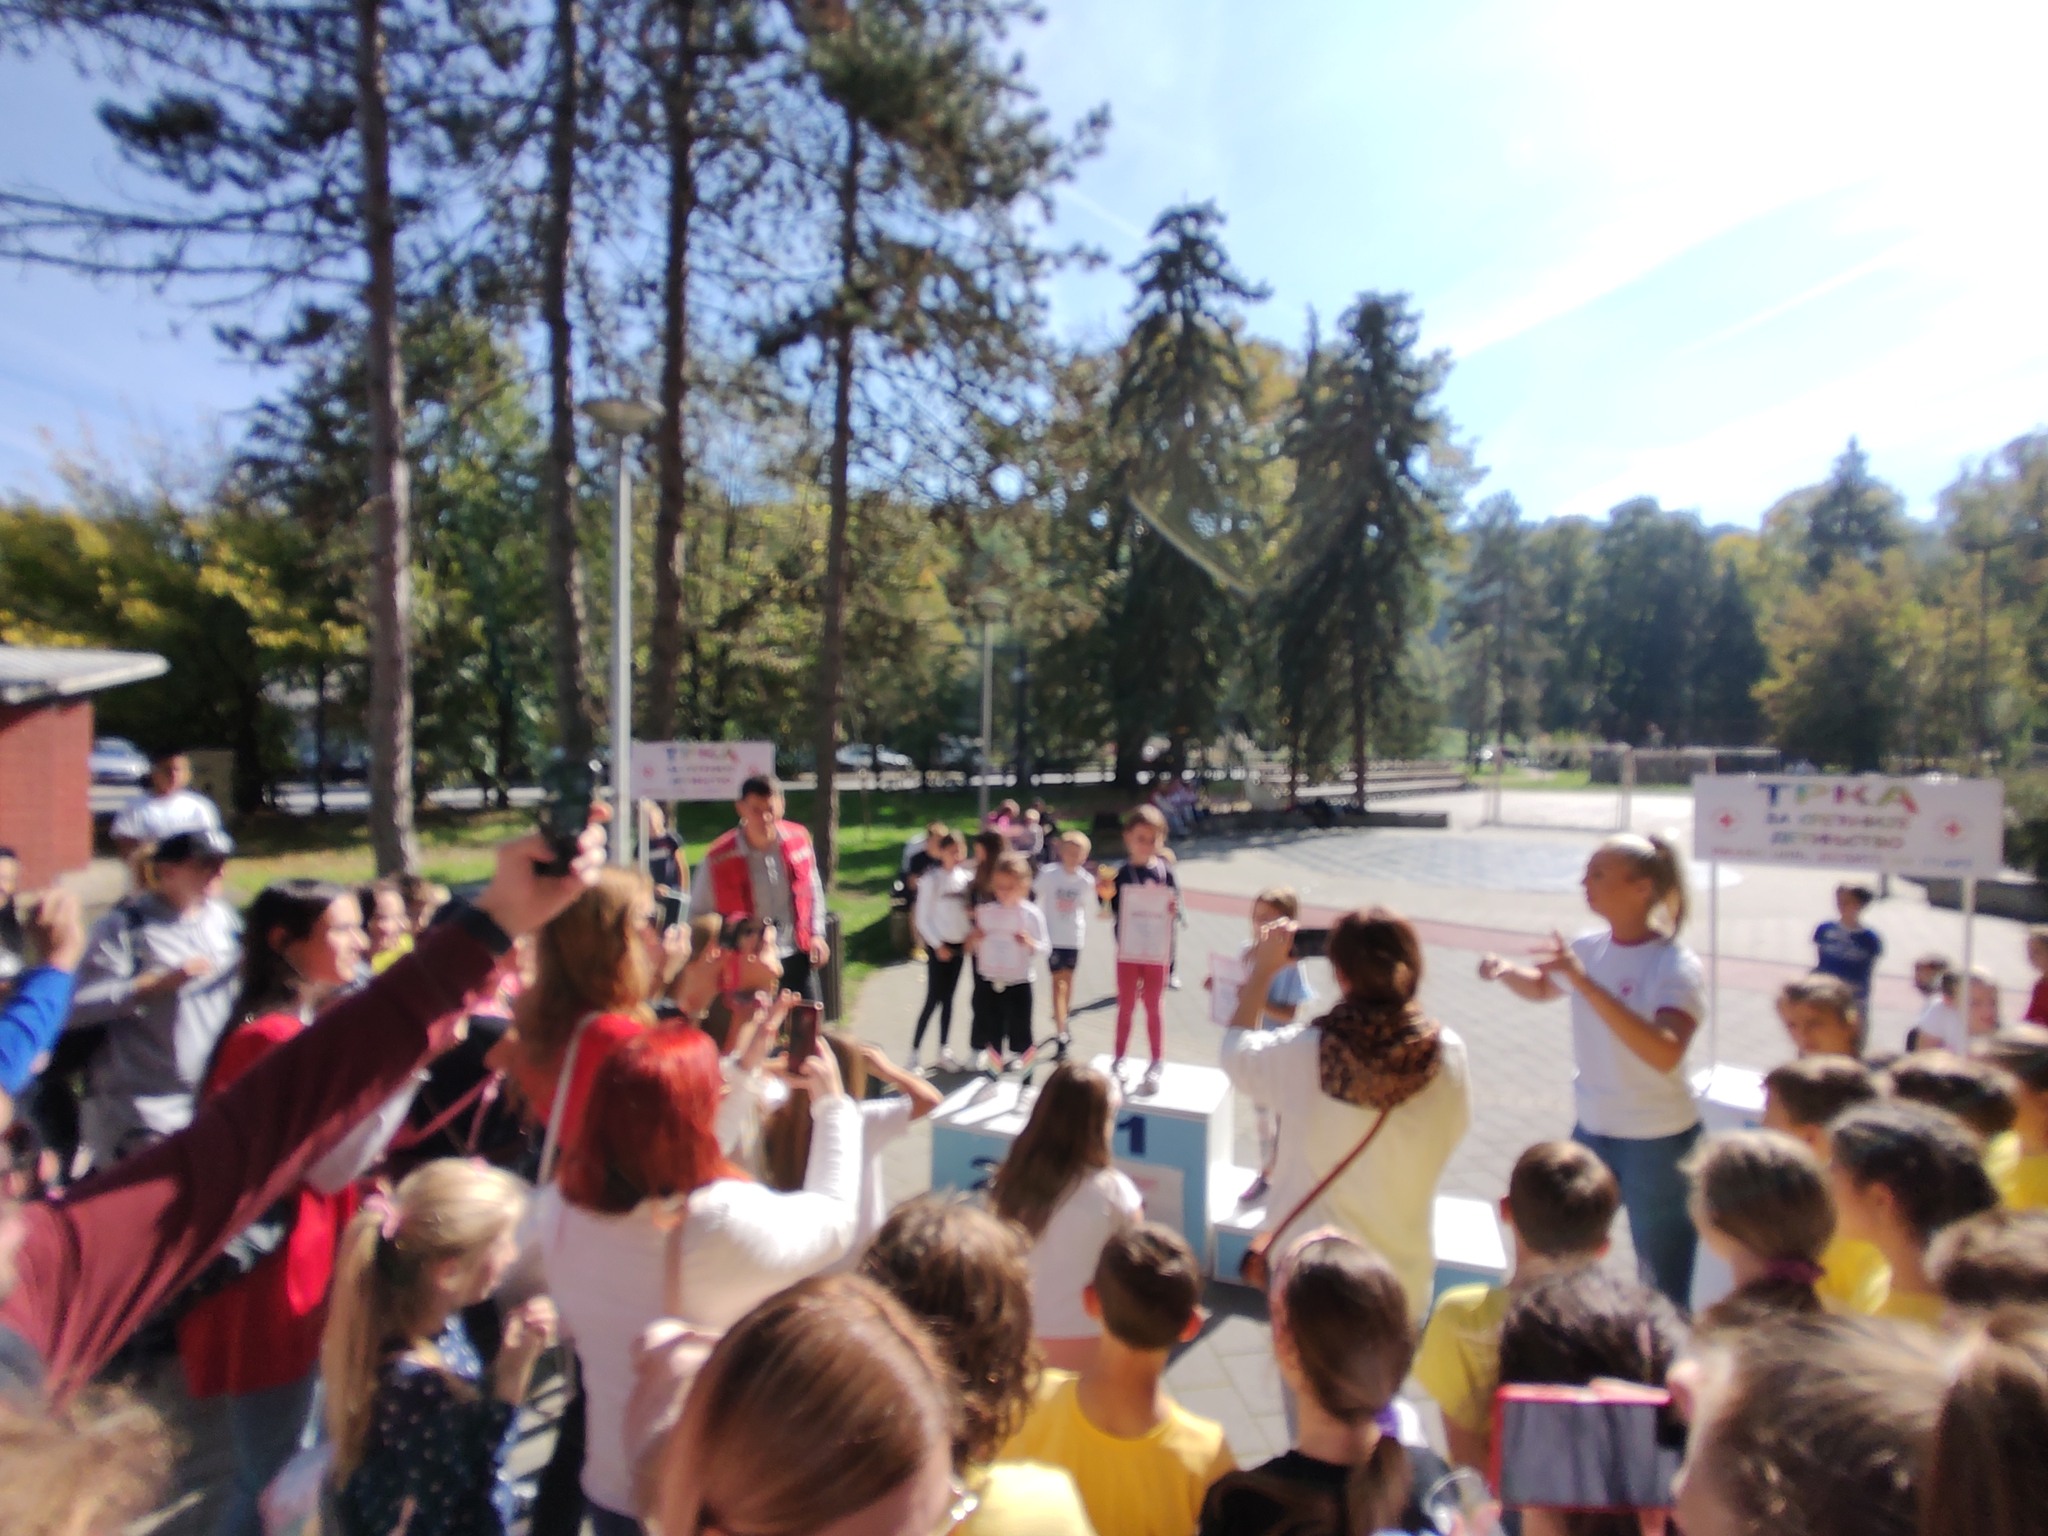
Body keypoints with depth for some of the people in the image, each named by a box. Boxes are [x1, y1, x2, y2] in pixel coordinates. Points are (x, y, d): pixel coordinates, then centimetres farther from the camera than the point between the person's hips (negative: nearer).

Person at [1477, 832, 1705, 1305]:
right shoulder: (1588, 948, -3)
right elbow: (1542, 988, 18)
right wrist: (1505, 971, -4)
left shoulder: (1677, 966, -19)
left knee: (1663, 1281, 12)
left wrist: (1585, 981, -39)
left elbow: (1666, 1054, -35)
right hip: (1591, 1129, 6)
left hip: (1657, 1141, -6)